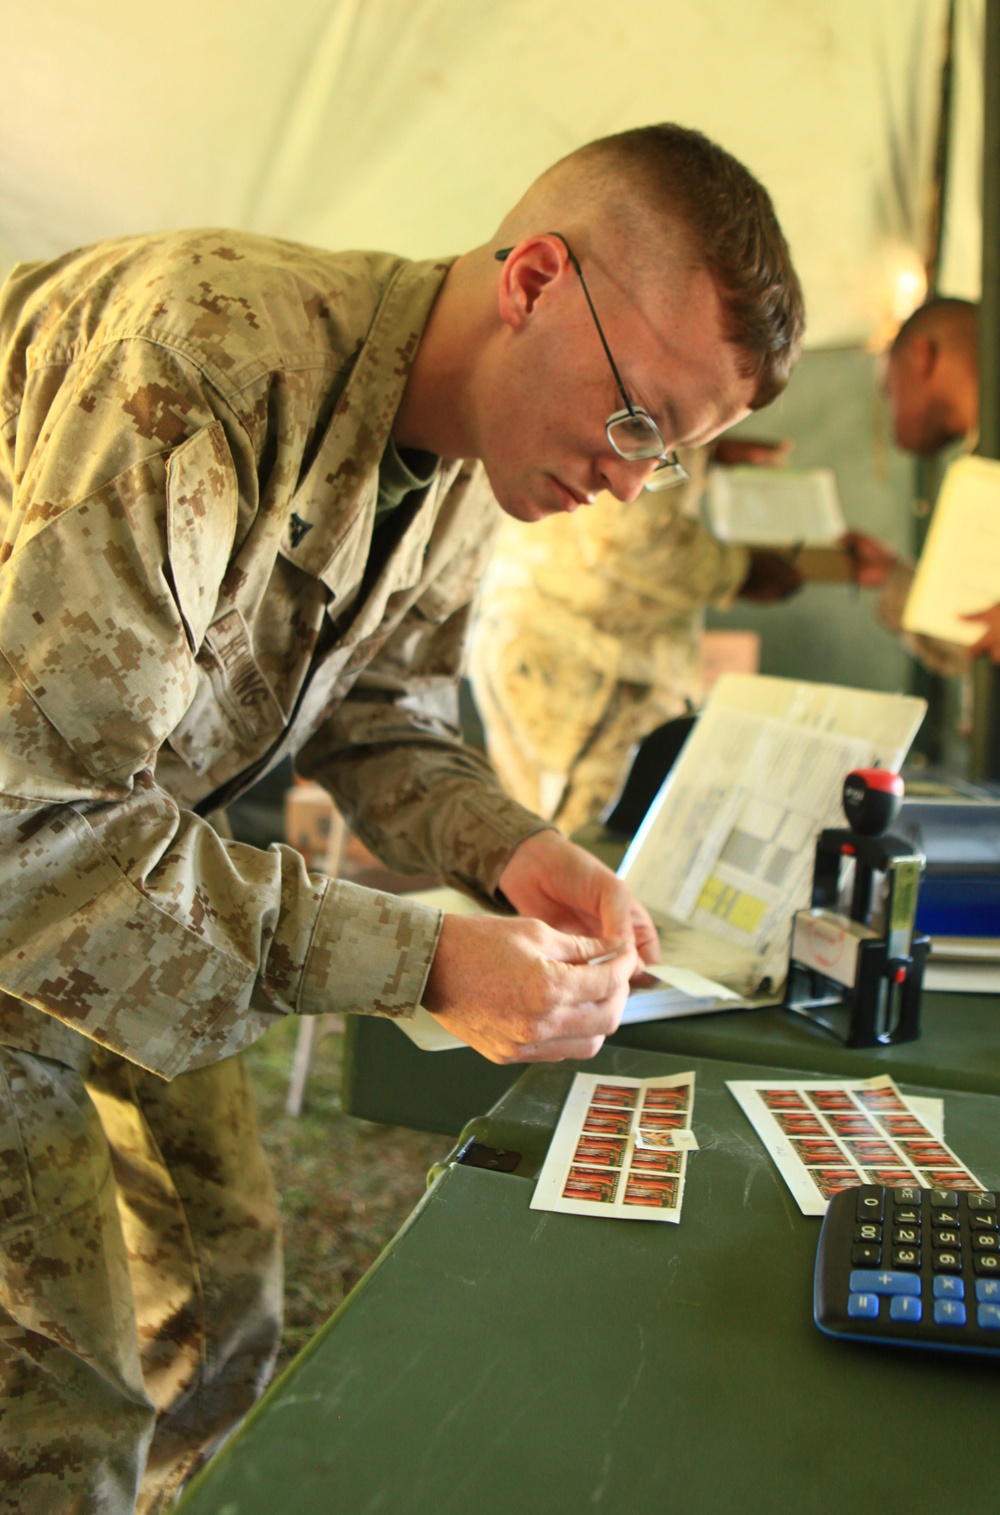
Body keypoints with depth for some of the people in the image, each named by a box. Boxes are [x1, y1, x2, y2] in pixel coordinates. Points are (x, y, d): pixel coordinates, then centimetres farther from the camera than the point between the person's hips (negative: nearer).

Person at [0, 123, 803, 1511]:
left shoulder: (470, 464, -5)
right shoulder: (210, 366, -33)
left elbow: (381, 722, 6)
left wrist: (508, 849, -15)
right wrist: (420, 964, -35)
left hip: (138, 870, 7)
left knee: (224, 1290, 13)